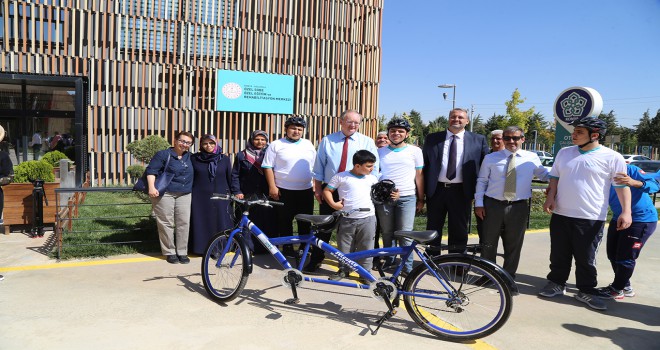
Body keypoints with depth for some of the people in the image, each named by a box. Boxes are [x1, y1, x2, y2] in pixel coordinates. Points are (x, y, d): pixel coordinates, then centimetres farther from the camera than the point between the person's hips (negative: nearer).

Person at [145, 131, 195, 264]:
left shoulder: (189, 157, 15)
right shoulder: (163, 154, -1)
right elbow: (151, 170, -7)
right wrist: (151, 187, -19)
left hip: (184, 195, 5)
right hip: (164, 194, -4)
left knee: (183, 223, 0)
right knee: (166, 224, -1)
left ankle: (182, 252, 9)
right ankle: (169, 252, 10)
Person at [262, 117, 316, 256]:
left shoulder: (308, 145, 10)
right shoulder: (276, 145, -1)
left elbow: (315, 167, 14)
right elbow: (268, 167, -4)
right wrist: (272, 187, -10)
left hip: (306, 190, 3)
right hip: (284, 191, -3)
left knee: (305, 222, 9)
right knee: (285, 221, 6)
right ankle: (287, 247, 19)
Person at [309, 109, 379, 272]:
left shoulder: (367, 142, 1)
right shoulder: (327, 141, 4)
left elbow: (373, 169, 0)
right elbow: (319, 167, 6)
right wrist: (318, 189, 2)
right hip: (329, 191, 1)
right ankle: (315, 261, 21)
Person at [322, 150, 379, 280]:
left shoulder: (372, 178, 9)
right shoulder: (341, 177, -2)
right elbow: (327, 190, 2)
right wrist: (333, 204, -11)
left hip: (367, 218, 2)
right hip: (346, 219, -2)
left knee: (366, 247, 7)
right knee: (344, 247, 9)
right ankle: (343, 270, 25)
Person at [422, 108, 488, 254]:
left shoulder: (478, 140, 3)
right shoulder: (432, 138, 6)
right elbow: (424, 164, 5)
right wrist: (422, 190, -1)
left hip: (461, 192, -1)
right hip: (436, 190, 2)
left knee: (459, 231, 8)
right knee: (433, 229, 11)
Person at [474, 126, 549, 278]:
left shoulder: (532, 158, 4)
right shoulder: (491, 158, 4)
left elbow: (545, 175, 16)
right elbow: (482, 181, 5)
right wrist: (479, 203, -1)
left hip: (519, 207, 0)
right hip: (493, 205, 0)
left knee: (514, 244, 10)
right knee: (488, 243, 8)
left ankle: (509, 276, 26)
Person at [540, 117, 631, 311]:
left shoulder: (612, 157, -6)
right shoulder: (564, 153, 7)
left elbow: (622, 186, -5)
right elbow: (555, 177, 14)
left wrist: (626, 212, -13)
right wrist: (551, 197, 0)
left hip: (591, 218, -4)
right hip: (561, 214, 4)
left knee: (586, 258, 4)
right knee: (559, 254, 13)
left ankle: (586, 291, 20)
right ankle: (556, 284, 28)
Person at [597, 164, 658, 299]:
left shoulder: (630, 170, -19)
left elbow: (655, 184, -26)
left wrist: (635, 183, -45)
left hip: (642, 219, -7)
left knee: (625, 257, -3)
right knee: (613, 254, 13)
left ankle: (617, 289, 15)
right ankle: (625, 287, 32)